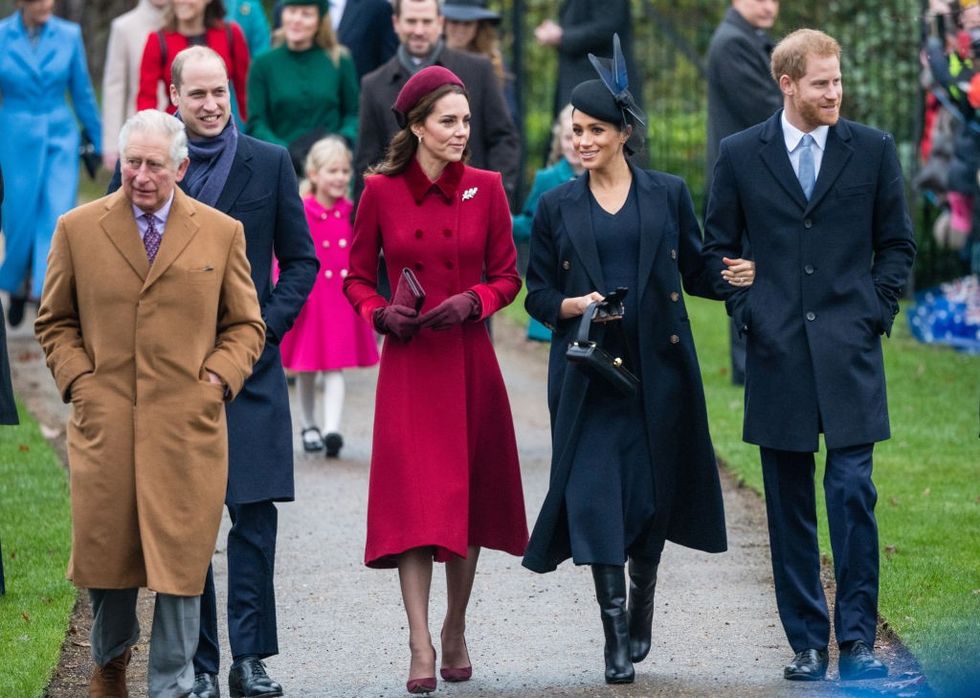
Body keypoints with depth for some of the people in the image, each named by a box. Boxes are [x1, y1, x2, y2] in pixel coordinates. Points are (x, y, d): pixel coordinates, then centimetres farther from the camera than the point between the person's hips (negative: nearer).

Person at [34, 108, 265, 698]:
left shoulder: (222, 233, 7)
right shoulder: (78, 230, 7)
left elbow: (246, 325, 12)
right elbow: (54, 322, 13)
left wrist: (218, 380, -3)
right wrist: (78, 380, -1)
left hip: (188, 425, -1)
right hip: (105, 422, 1)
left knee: (181, 561, -3)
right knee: (105, 553, 6)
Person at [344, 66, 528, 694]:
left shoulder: (485, 188, 2)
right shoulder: (381, 192, 0)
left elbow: (508, 276, 6)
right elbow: (358, 278, 8)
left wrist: (473, 301, -12)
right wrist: (380, 313, -11)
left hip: (469, 360, 2)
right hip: (408, 362, -1)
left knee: (468, 494, 7)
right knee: (413, 497, -9)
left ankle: (456, 631, 24)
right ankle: (421, 647, -12)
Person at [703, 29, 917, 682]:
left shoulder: (873, 150, 4)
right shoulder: (740, 155, 4)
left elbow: (897, 243, 10)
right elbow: (719, 246, 12)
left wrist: (875, 312, 0)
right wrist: (747, 311, 1)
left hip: (849, 352, -1)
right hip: (778, 352, 1)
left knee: (854, 493, -9)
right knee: (789, 505, 5)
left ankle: (858, 638, -4)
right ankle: (807, 641, 12)